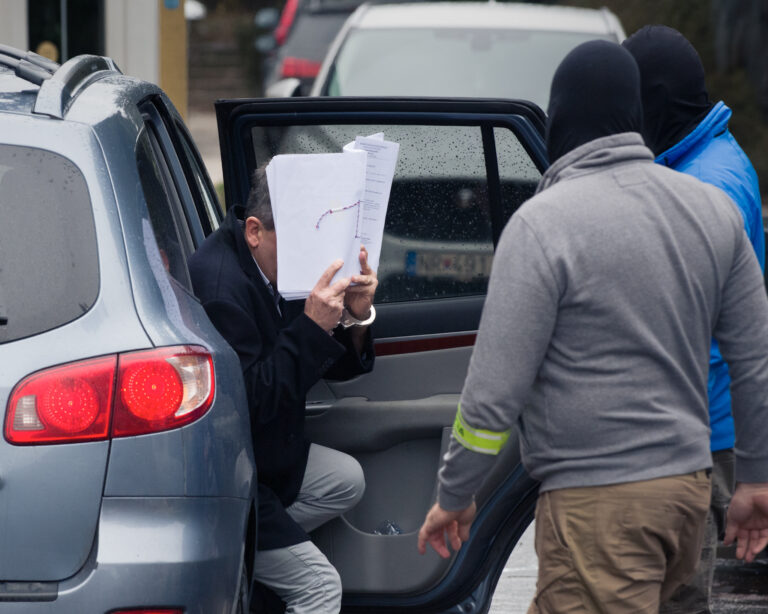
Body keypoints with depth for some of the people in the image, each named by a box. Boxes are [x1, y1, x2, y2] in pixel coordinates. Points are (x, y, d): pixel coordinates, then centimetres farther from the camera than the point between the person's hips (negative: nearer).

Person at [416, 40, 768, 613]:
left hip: (598, 502, -7)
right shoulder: (713, 207, 7)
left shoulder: (544, 223, -11)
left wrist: (454, 496, 2)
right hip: (689, 481, 7)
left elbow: (495, 389, -11)